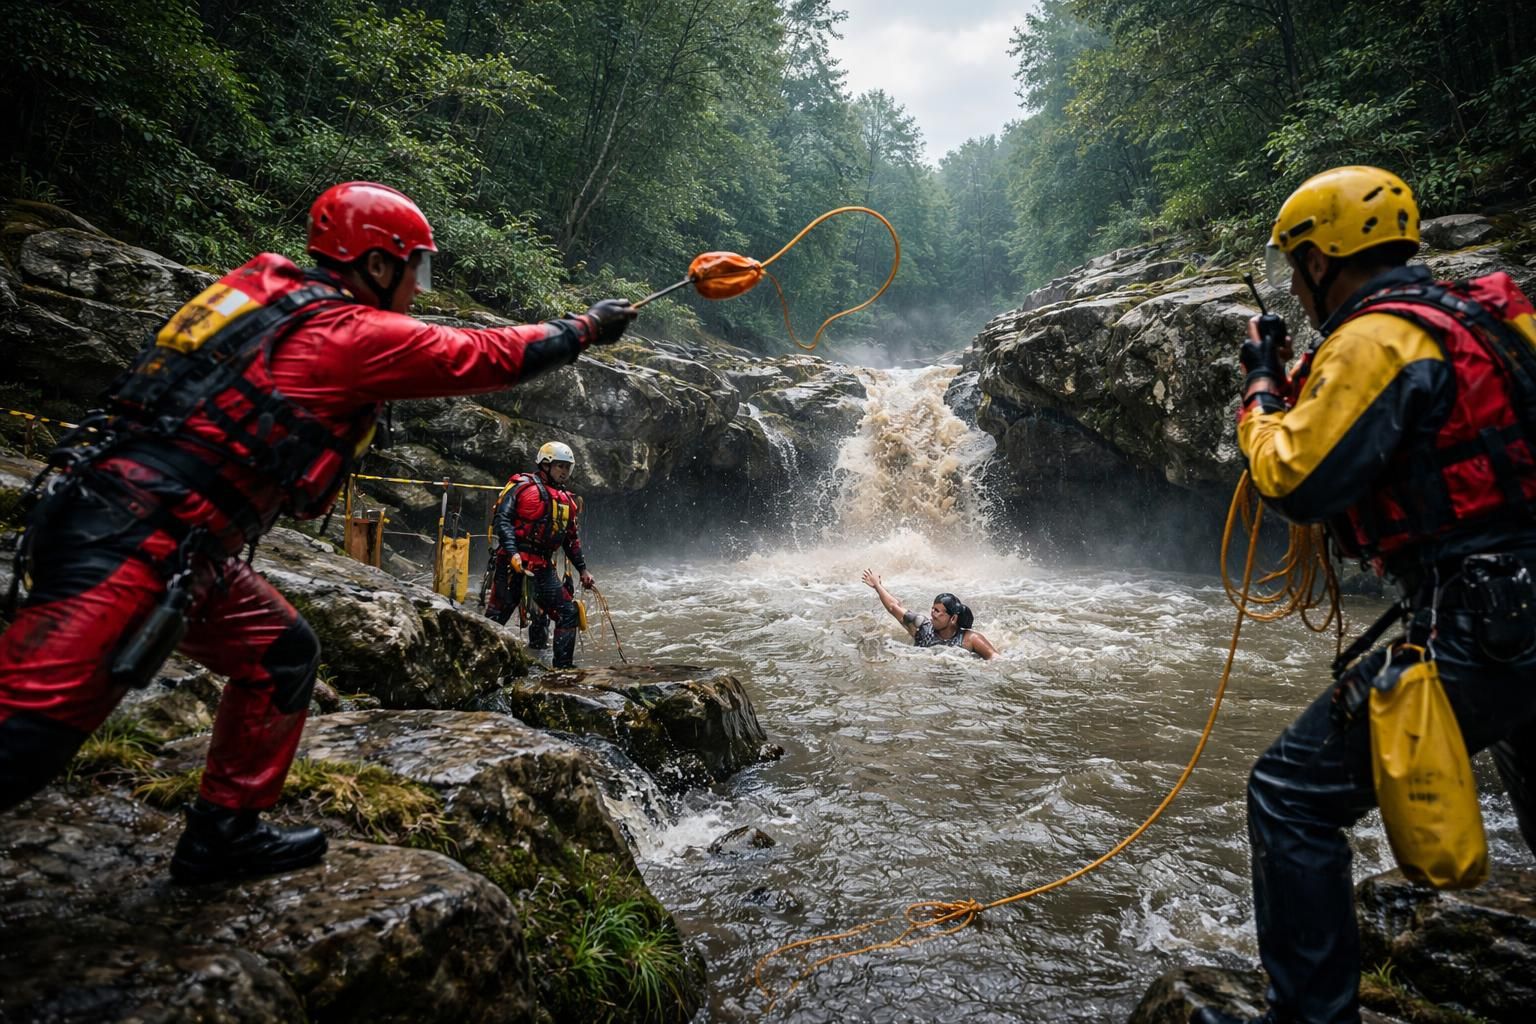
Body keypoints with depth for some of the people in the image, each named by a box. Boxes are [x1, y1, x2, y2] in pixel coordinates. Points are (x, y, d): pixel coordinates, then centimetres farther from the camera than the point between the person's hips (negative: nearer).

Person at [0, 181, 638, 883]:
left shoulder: (270, 284, 12)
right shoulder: (364, 336, -9)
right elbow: (491, 357, 0)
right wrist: (587, 328, 13)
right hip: (128, 540, -10)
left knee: (283, 653, 15)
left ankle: (223, 833, 23)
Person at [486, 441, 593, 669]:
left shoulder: (567, 501, 18)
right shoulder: (523, 486, -3)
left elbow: (572, 539, 24)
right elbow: (501, 519, -12)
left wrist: (582, 569, 19)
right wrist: (512, 553, -23)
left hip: (543, 569, 6)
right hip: (513, 564, -6)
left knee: (569, 613, 1)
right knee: (496, 616, -4)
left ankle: (563, 666, 9)